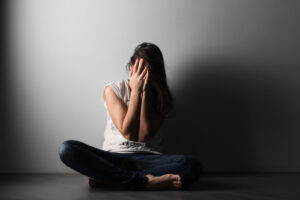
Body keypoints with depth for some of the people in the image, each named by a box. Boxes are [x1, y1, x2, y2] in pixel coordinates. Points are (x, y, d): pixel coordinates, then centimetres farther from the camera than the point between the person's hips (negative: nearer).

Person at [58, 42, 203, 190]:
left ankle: (106, 179, -29)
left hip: (148, 159, 1)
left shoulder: (161, 95, 6)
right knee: (67, 149, -29)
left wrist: (145, 92, -11)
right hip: (113, 157, 0)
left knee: (193, 165, -31)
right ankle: (147, 181, -31)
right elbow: (128, 133, -8)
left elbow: (144, 136, -8)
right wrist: (136, 90, -9)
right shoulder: (113, 89, 3)